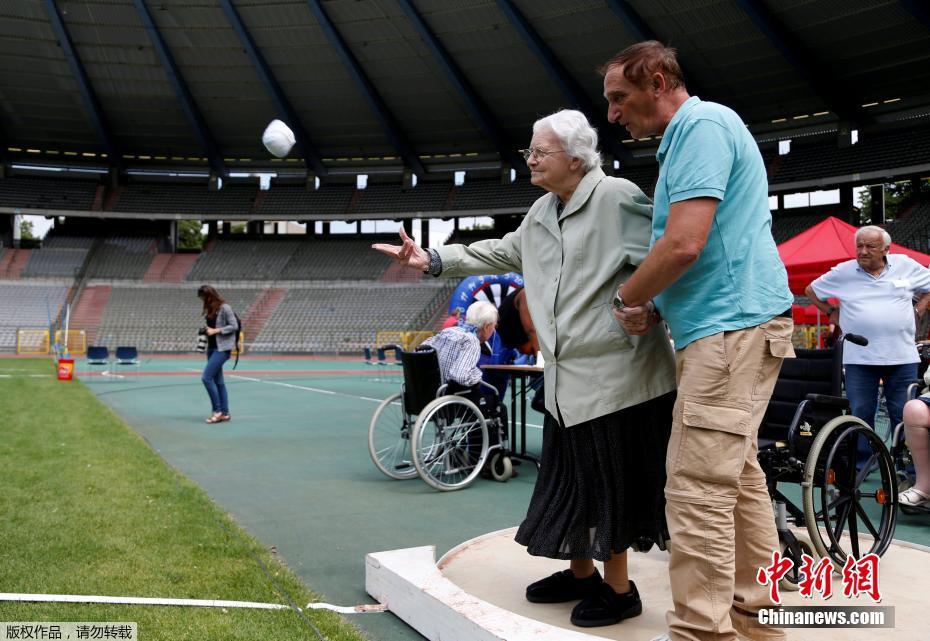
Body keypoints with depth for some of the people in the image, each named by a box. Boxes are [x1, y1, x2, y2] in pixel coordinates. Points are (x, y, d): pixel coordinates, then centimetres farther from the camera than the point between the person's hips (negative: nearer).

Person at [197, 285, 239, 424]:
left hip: (222, 348, -9)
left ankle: (218, 410, -5)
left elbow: (234, 326, -13)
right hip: (212, 347, 9)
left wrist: (216, 331, -16)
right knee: (218, 381, 9)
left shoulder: (224, 308, -11)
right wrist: (206, 331, 3)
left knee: (206, 377, -14)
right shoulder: (210, 309, 13)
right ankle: (225, 413, 14)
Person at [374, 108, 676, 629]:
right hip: (566, 377, 8)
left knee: (607, 480, 2)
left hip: (614, 373, -8)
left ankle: (618, 589, 19)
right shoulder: (543, 212, 14)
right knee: (567, 476, 16)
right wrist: (432, 260, 16)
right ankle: (580, 572, 33)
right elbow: (502, 253, 21)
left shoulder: (616, 197, -13)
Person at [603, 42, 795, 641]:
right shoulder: (693, 133, 21)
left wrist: (627, 296, -6)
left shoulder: (702, 125, -12)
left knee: (699, 490, -10)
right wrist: (654, 308, 11)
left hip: (730, 327, -11)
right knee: (739, 476, 16)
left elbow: (684, 244, -23)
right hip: (733, 324, 11)